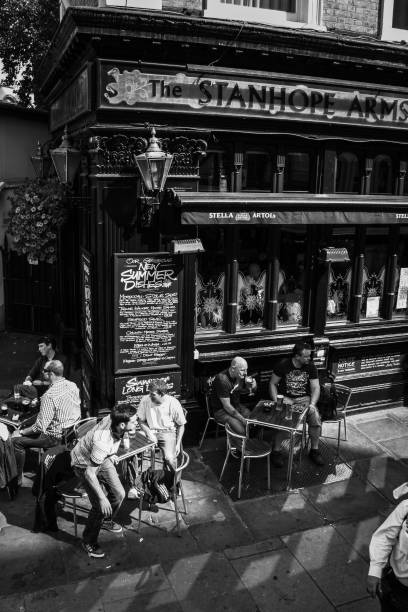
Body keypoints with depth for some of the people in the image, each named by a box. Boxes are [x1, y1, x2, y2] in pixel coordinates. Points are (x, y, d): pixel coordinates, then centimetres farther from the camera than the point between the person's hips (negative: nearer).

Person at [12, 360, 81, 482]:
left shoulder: (49, 395, -26)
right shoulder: (73, 385, -2)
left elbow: (40, 427, -25)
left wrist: (21, 432, -9)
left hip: (56, 437, -9)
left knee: (17, 441, 0)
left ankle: (17, 478, 13)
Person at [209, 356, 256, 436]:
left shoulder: (240, 375, -5)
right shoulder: (222, 380, -26)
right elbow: (227, 406, -23)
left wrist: (252, 386, -12)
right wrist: (243, 420, -21)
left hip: (236, 405, 7)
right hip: (221, 410, -7)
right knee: (241, 430, -28)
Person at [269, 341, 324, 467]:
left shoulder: (311, 367, 0)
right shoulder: (283, 365, -7)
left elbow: (315, 387, -1)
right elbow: (272, 384, 0)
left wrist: (312, 404, -17)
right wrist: (276, 401, -12)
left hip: (305, 399, 3)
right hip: (286, 398, -2)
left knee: (316, 418, -22)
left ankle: (314, 450, 1)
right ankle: (276, 451, -10)